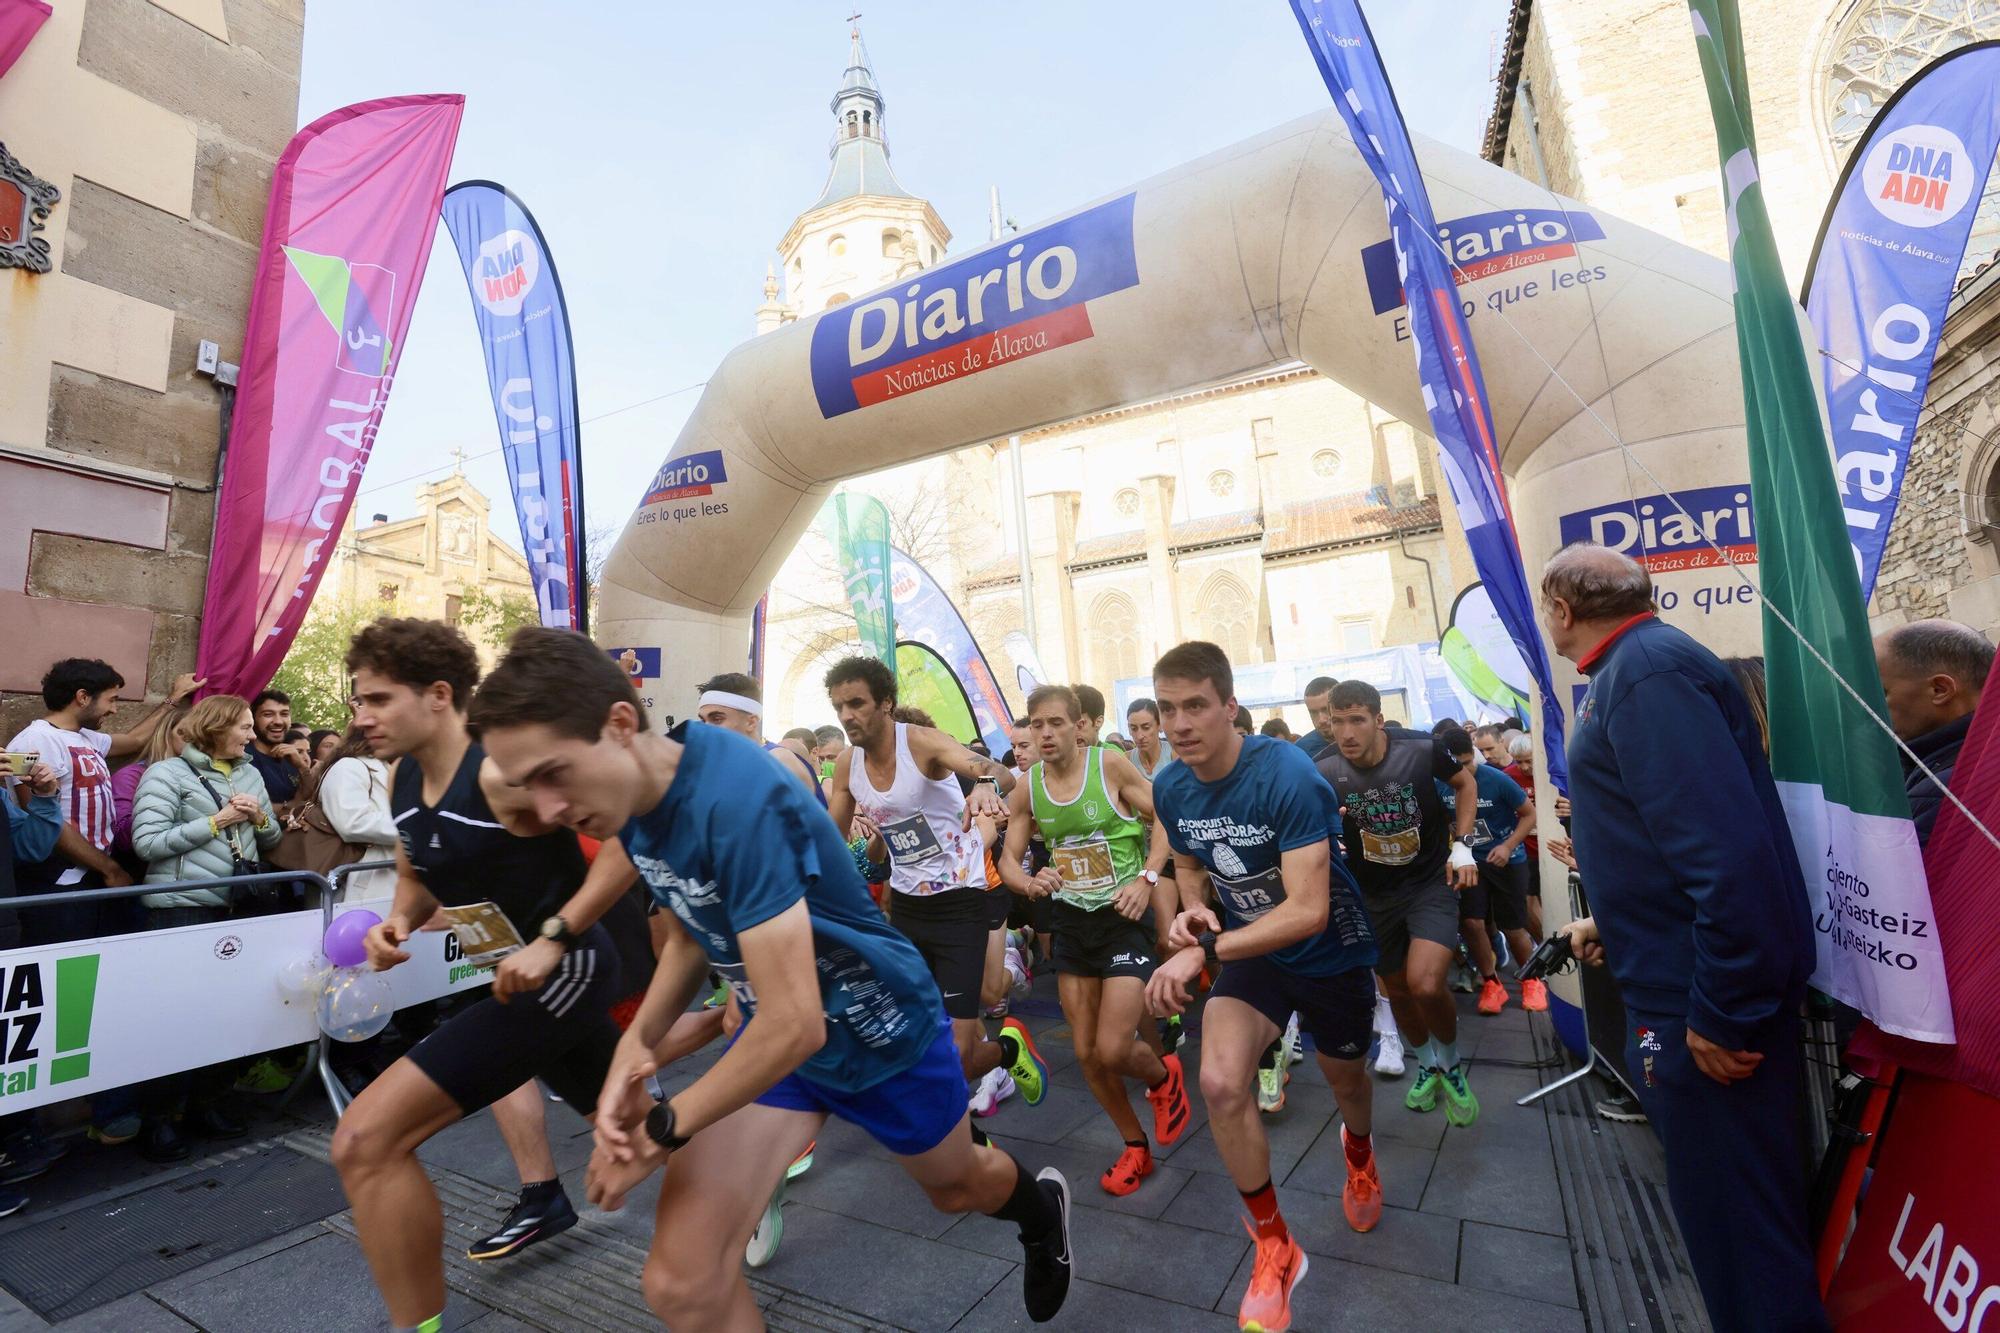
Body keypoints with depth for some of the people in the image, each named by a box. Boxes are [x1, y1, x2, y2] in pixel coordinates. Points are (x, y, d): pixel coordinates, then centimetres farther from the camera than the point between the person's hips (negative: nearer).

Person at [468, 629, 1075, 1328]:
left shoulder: (736, 799, -37)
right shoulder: (632, 802, -10)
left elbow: (796, 1023, -35)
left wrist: (660, 1131, -21)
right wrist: (637, 1042, -11)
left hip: (885, 1030, -5)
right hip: (775, 1032, 6)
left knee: (957, 1186, 23)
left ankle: (1041, 1208, 60)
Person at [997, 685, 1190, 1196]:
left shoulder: (1110, 764, -15)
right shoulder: (1026, 789, -4)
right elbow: (1008, 858, 2)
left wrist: (1146, 878, -19)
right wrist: (1030, 883, -19)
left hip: (1123, 917, -5)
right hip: (1071, 920, 5)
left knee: (1113, 1050, -10)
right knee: (1086, 1053, 11)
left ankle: (1163, 1076, 27)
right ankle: (1135, 1146, 35)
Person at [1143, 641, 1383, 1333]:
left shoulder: (1287, 775, -33)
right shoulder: (1170, 787, -14)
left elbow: (1309, 911, -36)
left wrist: (1205, 952, -40)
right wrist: (1193, 909, -15)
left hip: (1330, 951, -3)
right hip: (1251, 948, 3)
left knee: (1345, 1079, 22)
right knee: (1220, 1083, -19)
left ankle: (1359, 1152, 62)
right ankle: (1274, 1245, 8)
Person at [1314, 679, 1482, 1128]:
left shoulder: (1422, 748, -20)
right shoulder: (1325, 771, -19)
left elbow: (1465, 783, 3)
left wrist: (1462, 844, -6)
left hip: (1431, 881, -2)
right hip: (1375, 893, 2)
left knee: (1425, 984, -21)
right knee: (1397, 990, 14)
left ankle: (1452, 1064, 12)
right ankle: (1427, 1066, 44)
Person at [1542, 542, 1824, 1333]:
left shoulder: (1644, 670, -22)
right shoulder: (1636, 666, 10)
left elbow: (1729, 851, -29)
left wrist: (1724, 1013, -23)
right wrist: (1614, 925, 24)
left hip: (1707, 1002, -10)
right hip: (1684, 979, 10)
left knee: (1733, 1216, 7)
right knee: (1739, 1199, 25)